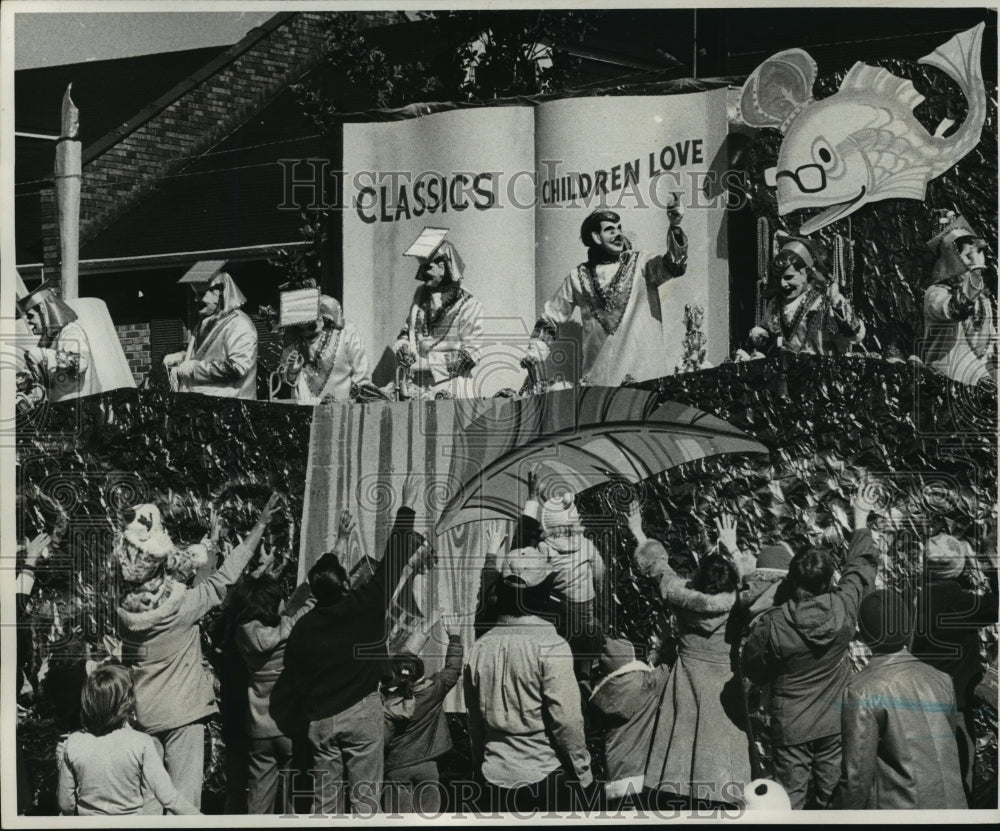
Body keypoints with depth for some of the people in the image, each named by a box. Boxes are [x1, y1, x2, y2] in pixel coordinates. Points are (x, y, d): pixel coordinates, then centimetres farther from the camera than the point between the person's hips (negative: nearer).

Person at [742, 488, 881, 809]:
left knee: (790, 799, 7)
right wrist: (861, 520, 15)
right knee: (833, 796, 13)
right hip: (836, 723, 2)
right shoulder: (842, 608, -15)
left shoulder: (770, 625, -21)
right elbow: (862, 566, 2)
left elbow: (755, 673, -5)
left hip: (790, 727, -2)